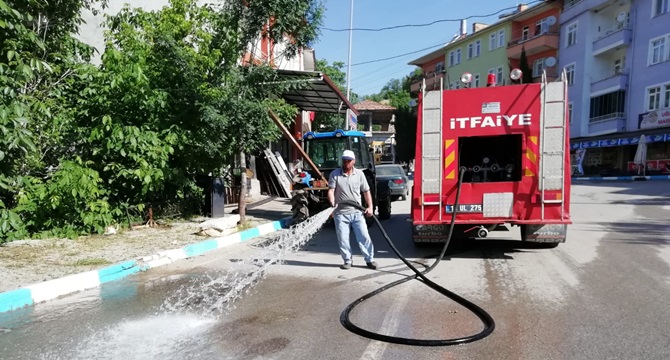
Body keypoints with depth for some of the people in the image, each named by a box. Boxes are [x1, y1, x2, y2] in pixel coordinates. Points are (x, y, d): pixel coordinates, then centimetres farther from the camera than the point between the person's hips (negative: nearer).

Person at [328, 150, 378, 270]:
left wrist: (370, 207, 0)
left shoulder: (359, 174, 5)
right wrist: (332, 203, -27)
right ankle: (347, 261, 19)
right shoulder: (335, 174, -1)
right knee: (343, 239, 4)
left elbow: (366, 191, 10)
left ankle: (370, 259, 12)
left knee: (364, 236, 1)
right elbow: (331, 190, -8)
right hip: (340, 212, -1)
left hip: (357, 212, 1)